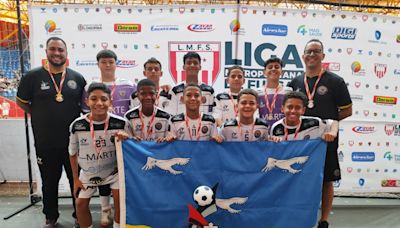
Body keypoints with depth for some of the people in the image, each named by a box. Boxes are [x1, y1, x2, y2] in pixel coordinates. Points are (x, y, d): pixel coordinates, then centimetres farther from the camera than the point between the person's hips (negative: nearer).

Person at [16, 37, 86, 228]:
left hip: (73, 141, 1)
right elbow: (21, 101, 8)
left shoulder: (77, 78, 2)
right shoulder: (33, 76, -2)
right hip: (45, 142, 0)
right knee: (49, 182, 15)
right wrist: (41, 116, 1)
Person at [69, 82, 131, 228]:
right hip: (88, 173, 2)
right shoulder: (77, 125, -19)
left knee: (120, 198, -11)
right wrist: (75, 178, 2)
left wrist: (126, 138, -35)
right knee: (81, 203, 5)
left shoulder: (121, 123, -23)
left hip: (114, 169, -1)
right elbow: (73, 153, -2)